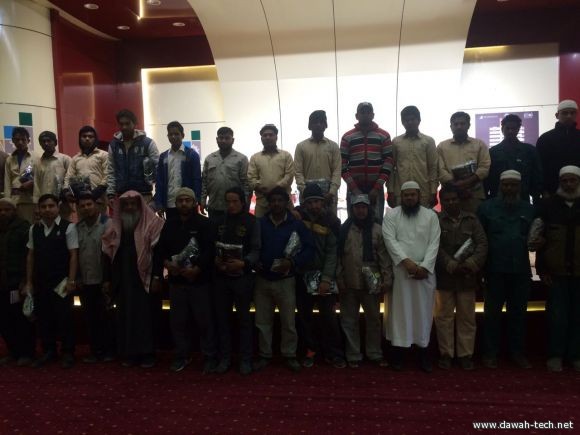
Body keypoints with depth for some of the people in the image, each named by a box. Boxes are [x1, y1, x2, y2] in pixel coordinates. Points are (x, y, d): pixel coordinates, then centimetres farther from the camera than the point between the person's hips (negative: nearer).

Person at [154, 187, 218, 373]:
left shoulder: (204, 223, -4)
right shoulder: (169, 224, 11)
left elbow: (210, 250, -14)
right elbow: (160, 249, 9)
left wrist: (197, 269, -24)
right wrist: (166, 263, -10)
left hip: (200, 280, -4)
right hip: (176, 280, 5)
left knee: (204, 321, 1)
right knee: (178, 321, 12)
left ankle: (210, 357, 14)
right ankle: (182, 355, 26)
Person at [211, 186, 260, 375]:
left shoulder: (252, 221, -5)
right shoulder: (219, 221, 8)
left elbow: (256, 250, -10)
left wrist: (243, 263, -25)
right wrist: (215, 260, -9)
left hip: (242, 277, -4)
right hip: (221, 277, 4)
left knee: (244, 318, 6)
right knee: (222, 318, 10)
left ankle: (245, 359, 17)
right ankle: (224, 357, 23)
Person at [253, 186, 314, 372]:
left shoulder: (296, 224, -1)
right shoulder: (259, 223, 4)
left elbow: (309, 248, -7)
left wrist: (292, 262, -19)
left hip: (285, 280, -2)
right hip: (262, 279, 2)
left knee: (288, 322, 4)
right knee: (262, 322, 10)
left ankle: (290, 355, 19)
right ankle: (265, 355, 23)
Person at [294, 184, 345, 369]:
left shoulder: (331, 221, -4)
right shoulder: (298, 216, -1)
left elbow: (332, 251, -8)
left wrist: (326, 278, -14)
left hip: (323, 274, -2)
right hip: (301, 274, 2)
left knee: (328, 316, -1)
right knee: (304, 315, 9)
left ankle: (333, 353, 11)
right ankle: (311, 349, 23)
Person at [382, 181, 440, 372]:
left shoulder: (431, 216, 7)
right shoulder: (391, 215, 3)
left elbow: (434, 243, -1)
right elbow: (390, 240, -8)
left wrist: (425, 266, -13)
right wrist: (406, 261, -19)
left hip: (425, 271, 1)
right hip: (399, 270, -1)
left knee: (423, 311, 6)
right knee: (399, 310, 3)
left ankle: (424, 352, 16)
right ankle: (397, 351, 11)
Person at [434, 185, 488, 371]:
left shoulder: (471, 219, 8)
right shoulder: (435, 220, 2)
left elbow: (482, 243, -1)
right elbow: (436, 247, -8)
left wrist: (471, 263, -17)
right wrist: (451, 265, -19)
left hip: (468, 277, 2)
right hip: (444, 276, -1)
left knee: (467, 317, 8)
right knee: (444, 317, 5)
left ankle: (466, 354, 18)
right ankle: (446, 354, 16)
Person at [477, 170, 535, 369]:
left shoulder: (529, 209, 11)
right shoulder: (487, 207, 1)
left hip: (521, 270, 3)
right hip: (495, 269, -3)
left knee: (518, 312, 10)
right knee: (492, 312, 5)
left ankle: (518, 352, 22)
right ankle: (490, 353, 15)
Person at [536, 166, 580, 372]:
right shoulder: (549, 205, 1)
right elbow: (540, 239, 0)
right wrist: (542, 269, -4)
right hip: (557, 271, -1)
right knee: (557, 316, 3)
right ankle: (555, 355, 14)